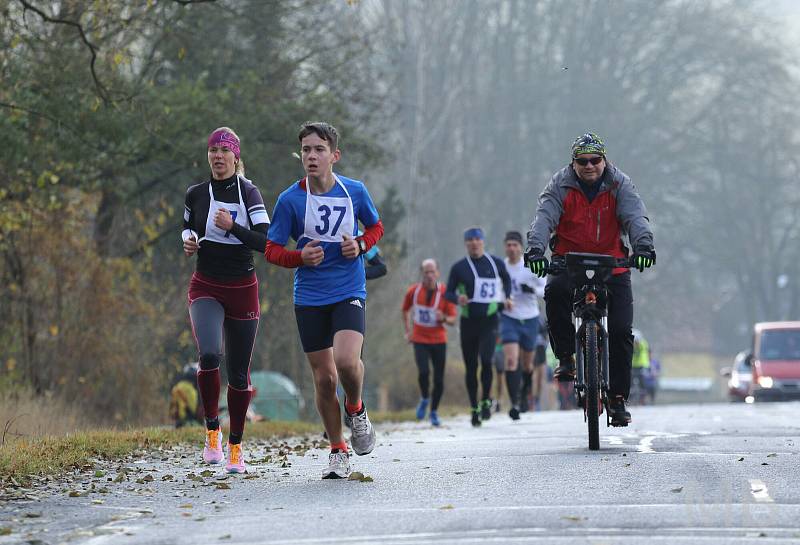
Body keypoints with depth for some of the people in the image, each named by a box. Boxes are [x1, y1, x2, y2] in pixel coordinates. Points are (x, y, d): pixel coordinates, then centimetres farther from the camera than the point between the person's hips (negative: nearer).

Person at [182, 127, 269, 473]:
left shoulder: (249, 193, -4)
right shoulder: (196, 194, 3)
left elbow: (266, 242, -12)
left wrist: (232, 227, -24)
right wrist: (188, 242, 0)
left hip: (242, 289, 0)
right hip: (206, 288, 0)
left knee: (239, 372, 4)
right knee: (210, 355, -26)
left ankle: (235, 446, 21)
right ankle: (212, 431, -7)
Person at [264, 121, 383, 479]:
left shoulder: (355, 191, -2)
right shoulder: (290, 200, -6)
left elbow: (375, 227, 16)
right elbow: (272, 250, 1)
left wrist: (360, 245, -6)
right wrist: (300, 257, -19)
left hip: (349, 292, -1)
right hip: (309, 298, 1)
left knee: (347, 361, -24)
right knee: (324, 378, 2)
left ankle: (355, 409, 10)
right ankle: (337, 452, 20)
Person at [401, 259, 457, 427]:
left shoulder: (445, 292, -7)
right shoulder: (413, 291, -4)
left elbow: (453, 319, -3)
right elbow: (405, 310, 16)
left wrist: (444, 318, -25)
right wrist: (408, 330, 11)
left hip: (439, 340, 1)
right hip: (419, 339, 0)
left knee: (439, 378, 3)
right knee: (423, 372, -21)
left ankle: (434, 411, 22)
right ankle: (424, 399, 8)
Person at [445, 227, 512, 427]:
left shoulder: (496, 263, 4)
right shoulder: (458, 267, 2)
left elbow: (506, 279, 23)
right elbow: (448, 293, 6)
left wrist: (507, 297, 9)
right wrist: (457, 299, -15)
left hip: (489, 321, -1)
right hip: (468, 322, 1)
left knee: (486, 360, -20)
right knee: (471, 368, 4)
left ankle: (486, 401, -3)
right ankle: (475, 408, 16)